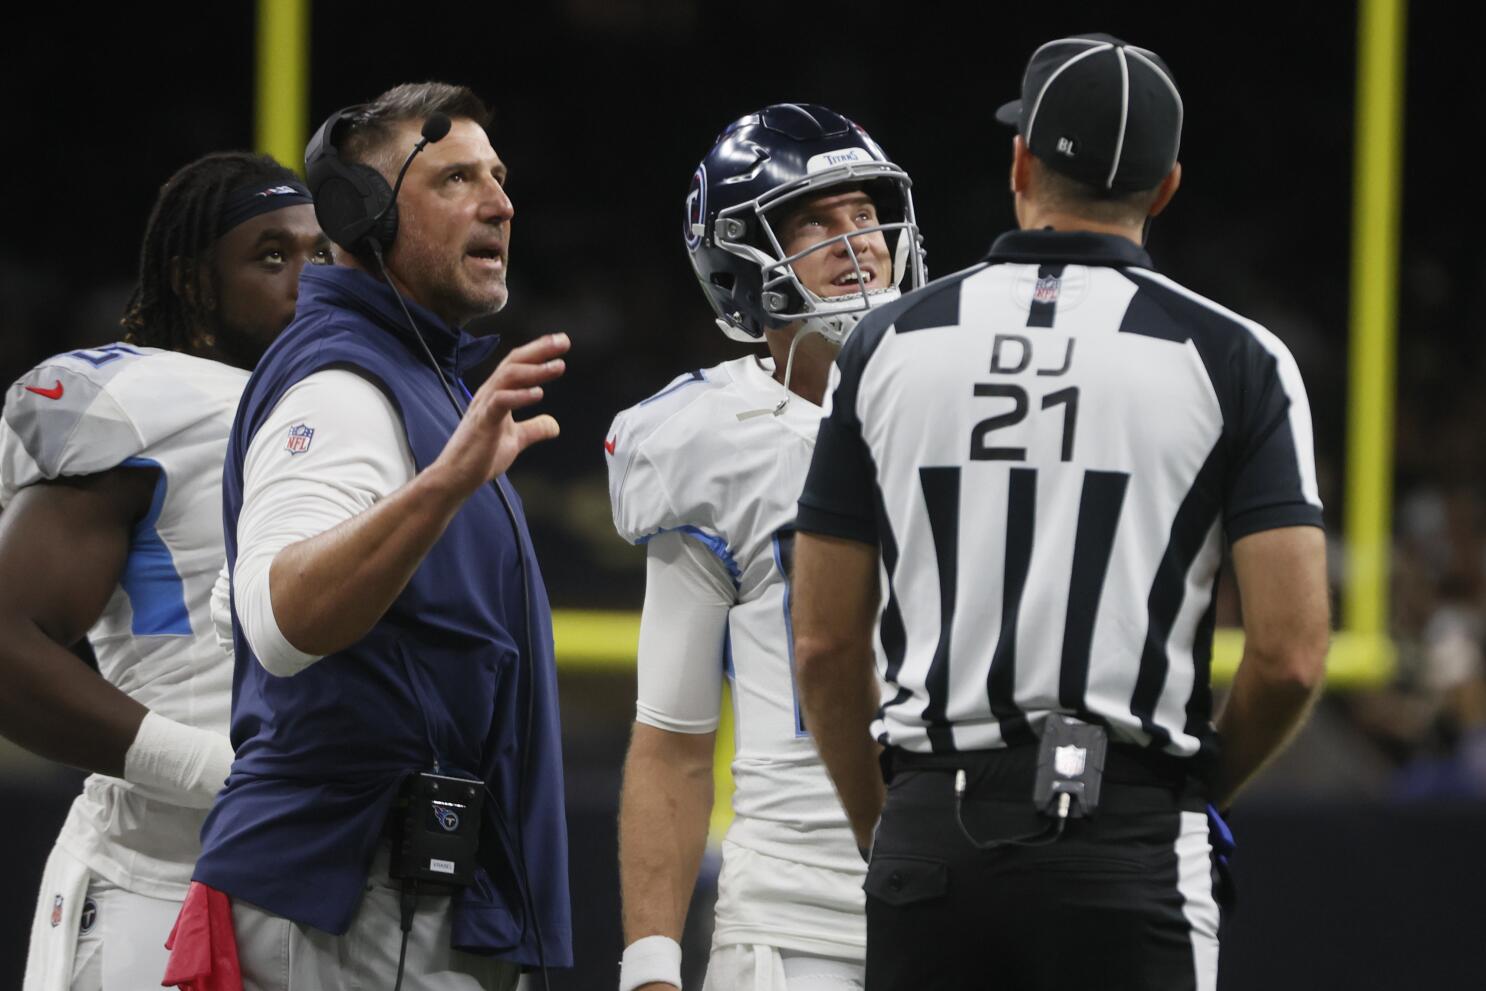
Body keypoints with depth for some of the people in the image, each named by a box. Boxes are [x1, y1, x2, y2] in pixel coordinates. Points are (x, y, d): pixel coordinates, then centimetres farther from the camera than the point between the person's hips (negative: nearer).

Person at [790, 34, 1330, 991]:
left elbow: (825, 644, 8)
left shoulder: (889, 344, 7)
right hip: (1125, 834, -3)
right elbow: (1289, 656, -7)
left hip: (928, 835, 3)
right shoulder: (1230, 359, 0)